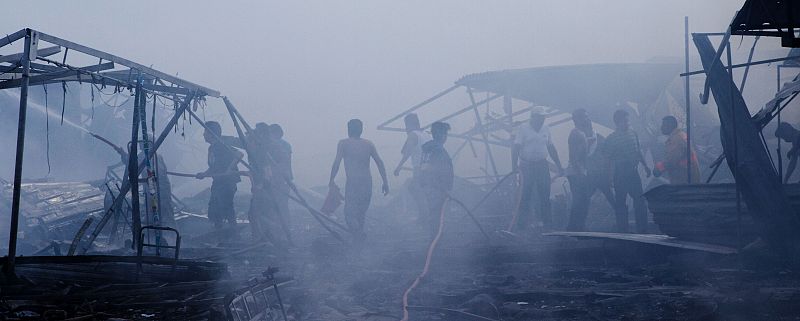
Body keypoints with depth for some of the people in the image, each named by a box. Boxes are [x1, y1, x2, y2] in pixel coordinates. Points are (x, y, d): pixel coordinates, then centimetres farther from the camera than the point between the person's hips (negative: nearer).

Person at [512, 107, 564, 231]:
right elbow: (516, 148, -8)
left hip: (542, 165, 4)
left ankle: (547, 222, 9)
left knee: (545, 194, 3)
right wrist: (514, 164, -19)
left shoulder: (546, 129, 12)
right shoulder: (523, 129, -4)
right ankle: (522, 222, 5)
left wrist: (559, 166, 16)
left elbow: (551, 148, 18)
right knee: (526, 194, -2)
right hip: (527, 165, -4)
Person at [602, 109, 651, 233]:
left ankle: (642, 230, 9)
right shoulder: (611, 139, -7)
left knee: (639, 200, 2)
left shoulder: (633, 134, 8)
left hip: (633, 172, 5)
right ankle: (622, 231, 9)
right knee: (620, 203, 2)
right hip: (620, 175, -5)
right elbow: (608, 158, -6)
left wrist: (645, 166, 19)